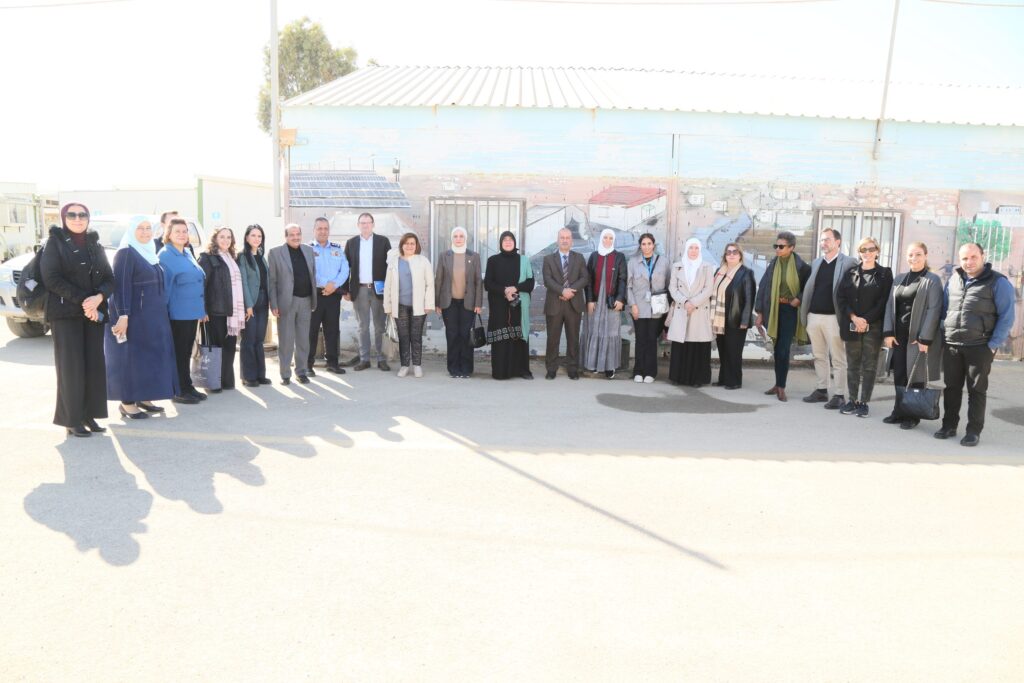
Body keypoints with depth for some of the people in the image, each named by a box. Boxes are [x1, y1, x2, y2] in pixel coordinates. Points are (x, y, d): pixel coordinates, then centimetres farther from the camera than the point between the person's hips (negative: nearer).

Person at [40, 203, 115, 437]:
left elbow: (109, 278, 7)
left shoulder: (95, 245, 14)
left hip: (94, 313, 4)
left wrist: (98, 298, -13)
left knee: (95, 365, 0)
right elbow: (52, 278, -8)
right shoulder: (55, 243, 3)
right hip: (65, 313, -4)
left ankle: (89, 415, 9)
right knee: (71, 366, -5)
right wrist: (82, 301, -16)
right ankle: (72, 419, 2)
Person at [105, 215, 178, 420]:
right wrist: (123, 315, -25)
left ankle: (143, 398, 19)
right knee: (131, 357, -4)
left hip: (152, 316, 9)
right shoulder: (126, 253, -10)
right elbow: (121, 286, -17)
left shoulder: (149, 252, 15)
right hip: (133, 316, -9)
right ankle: (127, 402, 2)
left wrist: (160, 313, 17)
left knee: (149, 356, 11)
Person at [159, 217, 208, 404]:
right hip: (177, 313, -8)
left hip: (192, 311, 8)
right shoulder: (165, 256, -10)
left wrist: (202, 309, 17)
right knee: (178, 352, 0)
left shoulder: (187, 254, 14)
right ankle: (179, 391, 7)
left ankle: (187, 387, 23)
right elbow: (163, 286, -13)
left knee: (187, 351, 14)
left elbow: (199, 280, 19)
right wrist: (163, 313, -15)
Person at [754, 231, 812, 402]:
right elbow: (762, 287, 5)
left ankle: (781, 387, 3)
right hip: (774, 310, 4)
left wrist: (799, 299, -11)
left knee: (783, 350, -6)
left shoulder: (801, 266, -6)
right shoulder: (773, 265, 4)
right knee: (778, 349, 9)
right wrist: (760, 313, 3)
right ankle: (779, 384, 19)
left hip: (790, 311, -4)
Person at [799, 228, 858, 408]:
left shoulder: (848, 262, -3)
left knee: (838, 358, -1)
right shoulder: (816, 262, 15)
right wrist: (804, 308, 8)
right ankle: (822, 390, 23)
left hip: (833, 317, -6)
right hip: (813, 315, 6)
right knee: (819, 356, 13)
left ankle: (839, 395, 5)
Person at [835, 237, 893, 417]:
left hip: (873, 326, -2)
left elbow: (883, 301, -3)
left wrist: (866, 320, -12)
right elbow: (840, 297, 3)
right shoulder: (850, 273, 10)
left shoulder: (884, 274, 4)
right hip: (851, 326, 2)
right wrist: (854, 318, -10)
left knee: (869, 366, 0)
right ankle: (851, 400, 13)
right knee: (852, 365, 6)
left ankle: (863, 402, 5)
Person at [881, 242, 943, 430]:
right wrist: (888, 332, 1)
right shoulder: (899, 279, 14)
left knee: (915, 376, 1)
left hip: (918, 337, -5)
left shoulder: (932, 280, -4)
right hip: (899, 336, 5)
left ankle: (913, 416, 10)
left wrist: (925, 338, -16)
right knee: (899, 375, 8)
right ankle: (899, 412, 18)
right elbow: (890, 306, 11)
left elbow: (933, 310, -10)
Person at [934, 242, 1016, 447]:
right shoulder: (953, 280, 10)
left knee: (976, 390, 3)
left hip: (979, 347, -4)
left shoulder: (998, 282, -4)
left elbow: (1006, 317, -6)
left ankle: (974, 431, 10)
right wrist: (943, 335, 10)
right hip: (951, 346, 4)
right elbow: (944, 309, 18)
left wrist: (993, 345, -11)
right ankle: (949, 426, 20)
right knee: (951, 387, 9)